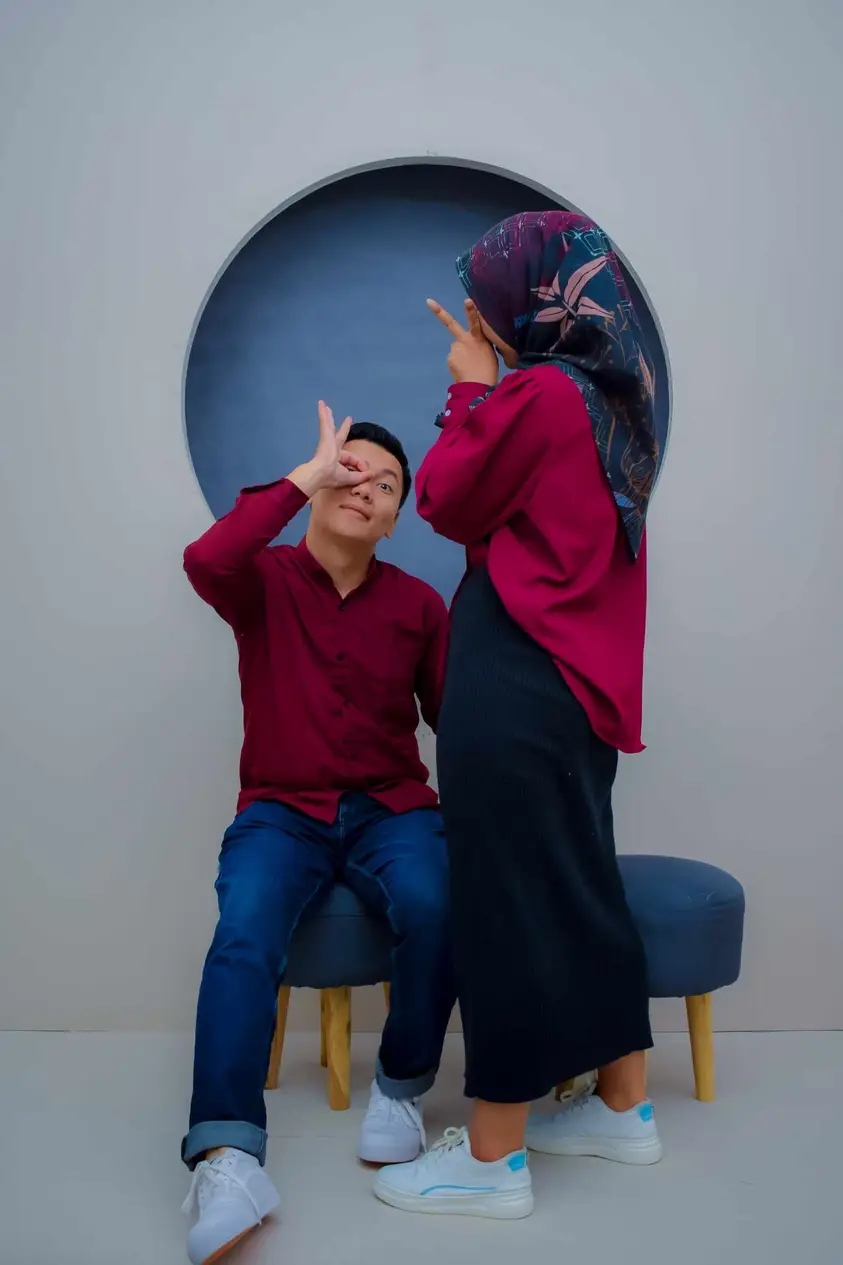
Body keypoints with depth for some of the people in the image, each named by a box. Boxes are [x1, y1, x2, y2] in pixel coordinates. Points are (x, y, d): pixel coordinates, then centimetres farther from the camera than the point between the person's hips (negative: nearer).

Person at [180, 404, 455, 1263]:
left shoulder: (418, 604, 5)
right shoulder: (264, 581, 0)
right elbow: (205, 561, -25)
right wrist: (306, 475, -18)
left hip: (390, 808, 2)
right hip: (281, 812, -1)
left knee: (435, 908, -29)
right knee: (244, 936, -30)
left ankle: (402, 1088, -6)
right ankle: (226, 1157, -33)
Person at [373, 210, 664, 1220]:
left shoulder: (537, 395, -14)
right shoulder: (614, 398, 12)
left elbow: (448, 504, -5)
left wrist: (471, 389, 3)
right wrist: (490, 388, 15)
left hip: (514, 689, -9)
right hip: (582, 679, 9)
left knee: (509, 903, -1)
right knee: (580, 886, 17)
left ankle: (492, 1159, 12)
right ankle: (624, 1109, 32)